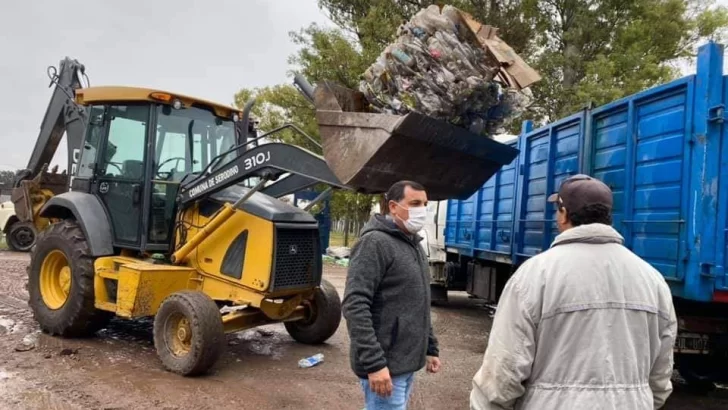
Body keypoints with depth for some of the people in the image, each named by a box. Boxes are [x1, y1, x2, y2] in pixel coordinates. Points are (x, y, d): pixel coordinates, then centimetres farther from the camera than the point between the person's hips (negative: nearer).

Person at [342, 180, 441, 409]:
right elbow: (355, 305, -21)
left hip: (408, 364, 8)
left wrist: (431, 348, 18)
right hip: (386, 366, -8)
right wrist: (373, 363, -24)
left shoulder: (415, 246, 14)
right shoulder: (375, 243, -14)